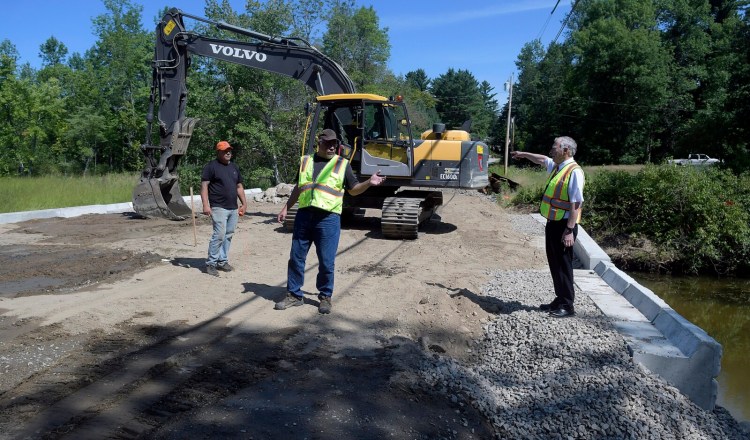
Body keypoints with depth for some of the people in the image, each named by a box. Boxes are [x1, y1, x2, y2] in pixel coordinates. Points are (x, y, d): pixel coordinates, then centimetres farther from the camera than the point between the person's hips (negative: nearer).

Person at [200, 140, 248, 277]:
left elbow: (239, 186, 22)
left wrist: (244, 203, 16)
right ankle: (211, 263, -3)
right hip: (219, 208, -7)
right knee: (219, 235, -12)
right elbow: (204, 185, -9)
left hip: (234, 208, 7)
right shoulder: (211, 166, -3)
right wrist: (206, 205, -18)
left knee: (228, 236, 8)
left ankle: (222, 261, 17)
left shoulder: (234, 167, 18)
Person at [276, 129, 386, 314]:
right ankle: (294, 295, 22)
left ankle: (325, 297, 17)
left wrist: (369, 183, -10)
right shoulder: (306, 161, 13)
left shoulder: (342, 164, 5)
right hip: (304, 216, 3)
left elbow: (354, 189, 8)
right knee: (296, 257, 8)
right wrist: (286, 208, 18)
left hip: (328, 218, -3)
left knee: (326, 261, 0)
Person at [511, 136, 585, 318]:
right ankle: (560, 300, 26)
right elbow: (542, 159, 33)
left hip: (564, 225, -9)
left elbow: (576, 204, -23)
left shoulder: (574, 172, -19)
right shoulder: (556, 166, 9)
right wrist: (523, 154, 44)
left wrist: (569, 230, -26)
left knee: (563, 264, -1)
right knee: (554, 263, 15)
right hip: (552, 222, 9)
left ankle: (567, 305, 9)